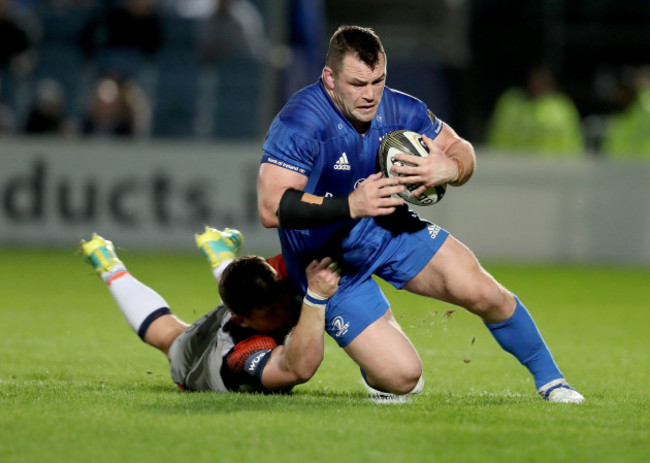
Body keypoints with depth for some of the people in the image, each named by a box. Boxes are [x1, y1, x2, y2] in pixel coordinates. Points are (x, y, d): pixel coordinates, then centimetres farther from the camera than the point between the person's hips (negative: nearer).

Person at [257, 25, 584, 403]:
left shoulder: (398, 110, -12)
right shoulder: (300, 124, -29)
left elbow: (462, 151, 1)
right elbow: (271, 209, -36)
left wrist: (449, 169, -24)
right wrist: (350, 205, -43)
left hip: (390, 229, 5)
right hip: (328, 258, -5)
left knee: (485, 295, -7)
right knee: (402, 377, -14)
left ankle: (550, 380, 20)